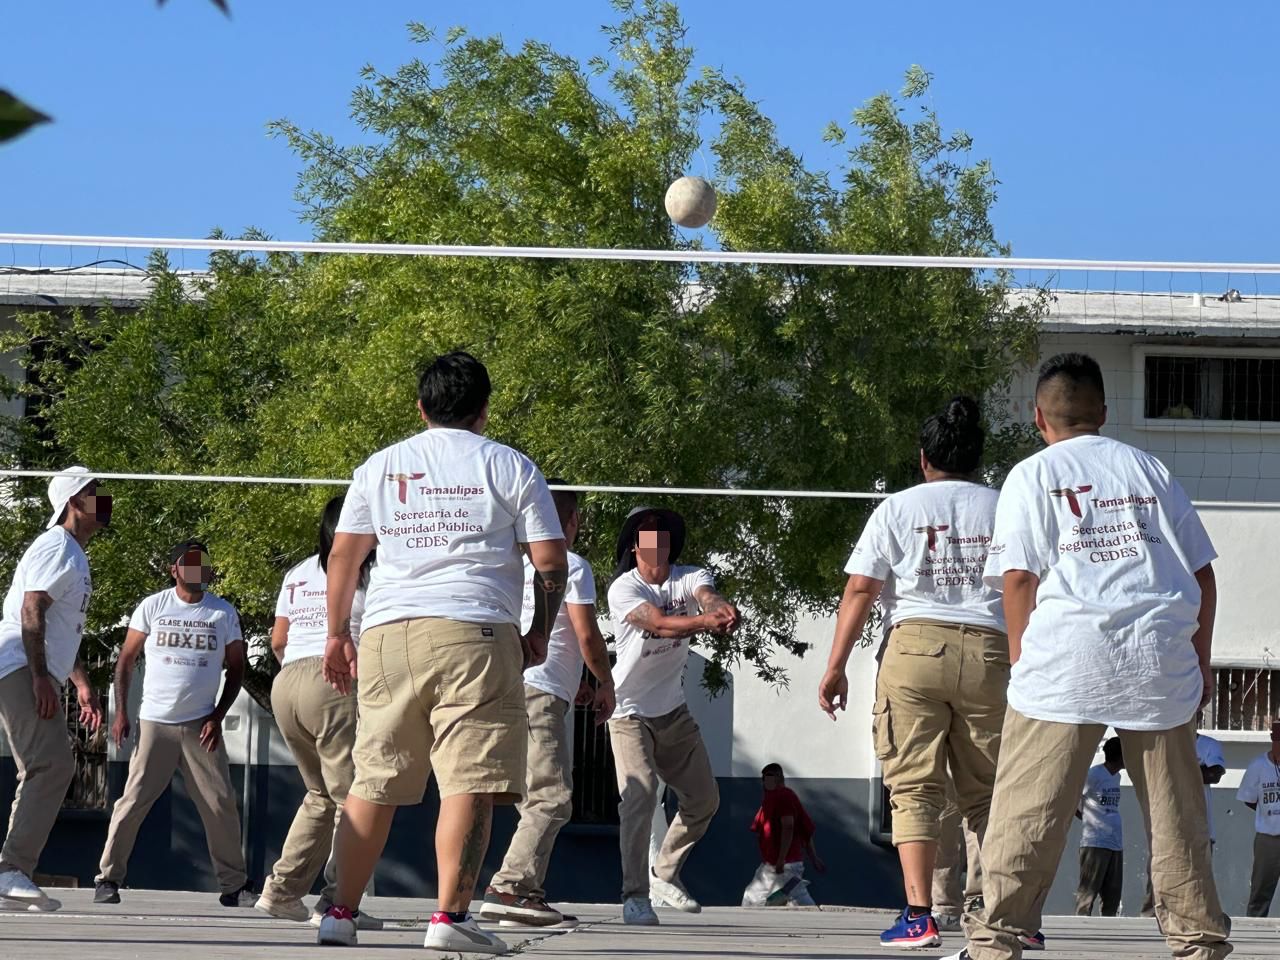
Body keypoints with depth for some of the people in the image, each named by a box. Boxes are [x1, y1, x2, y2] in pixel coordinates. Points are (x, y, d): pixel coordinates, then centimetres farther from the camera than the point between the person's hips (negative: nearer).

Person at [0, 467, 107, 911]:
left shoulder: (75, 555, 23)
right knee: (52, 764, -20)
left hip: (38, 677, 11)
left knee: (50, 769, 9)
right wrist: (40, 676, -26)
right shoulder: (56, 546, -9)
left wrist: (82, 683, 31)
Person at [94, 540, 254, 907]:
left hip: (201, 725, 1)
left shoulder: (224, 613, 6)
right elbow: (126, 660, 6)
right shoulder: (153, 607, 3)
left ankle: (234, 885, 6)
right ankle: (108, 878, 1)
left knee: (221, 804, -3)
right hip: (155, 722, -1)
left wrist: (217, 717, 0)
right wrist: (120, 712, -2)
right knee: (133, 800, -7)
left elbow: (236, 668, 10)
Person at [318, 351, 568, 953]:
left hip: (387, 633, 4)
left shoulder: (380, 466, 14)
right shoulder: (509, 468, 6)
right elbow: (550, 561, 3)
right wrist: (539, 635, 14)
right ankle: (451, 916, -14)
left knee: (373, 784, 10)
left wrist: (338, 634, 18)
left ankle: (342, 913, 11)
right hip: (474, 633, -3)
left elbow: (343, 553, 11)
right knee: (470, 781, -6)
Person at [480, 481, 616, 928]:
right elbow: (587, 636, -8)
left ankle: (529, 892, 8)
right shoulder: (572, 566, -4)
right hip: (543, 693, -8)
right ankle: (508, 889, -24)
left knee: (540, 798, 13)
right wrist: (605, 684, 8)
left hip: (509, 686, 8)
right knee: (552, 799, -12)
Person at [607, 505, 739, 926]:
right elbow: (659, 622, -32)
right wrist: (705, 621, -50)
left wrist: (723, 608, -48)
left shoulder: (690, 577, 0)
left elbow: (708, 596, -23)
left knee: (703, 799, 12)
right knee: (640, 796, -20)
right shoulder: (623, 589, -14)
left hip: (674, 710, 6)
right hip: (630, 712, -6)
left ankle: (665, 872, 32)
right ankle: (635, 895, -17)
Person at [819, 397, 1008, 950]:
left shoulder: (897, 509, 6)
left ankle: (919, 916, -9)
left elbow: (860, 589, 0)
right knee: (987, 795, 11)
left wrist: (836, 666, 2)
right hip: (988, 652, 2)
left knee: (914, 789, -1)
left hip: (913, 644, -2)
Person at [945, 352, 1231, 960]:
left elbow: (1017, 578, -2)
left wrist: (1021, 661, 5)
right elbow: (1201, 572, 13)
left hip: (1067, 659, -3)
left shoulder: (1032, 476, 6)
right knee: (1174, 812, 7)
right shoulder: (1149, 469, 15)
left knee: (1028, 812, -2)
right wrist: (1199, 660, 20)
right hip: (1159, 659, 3)